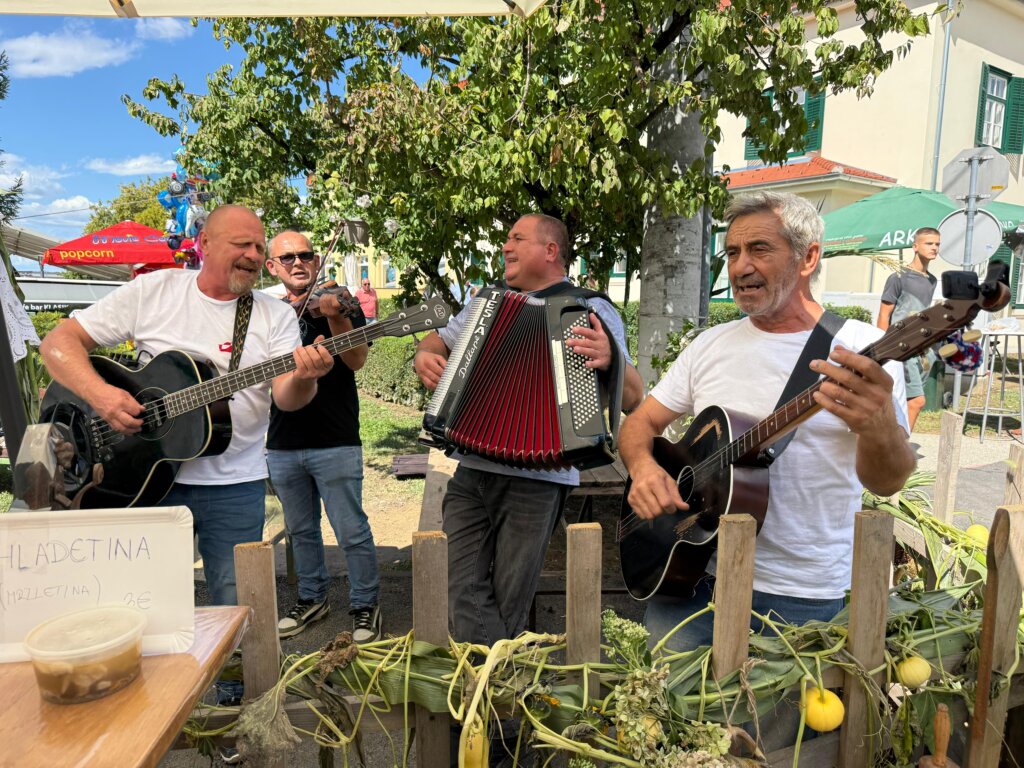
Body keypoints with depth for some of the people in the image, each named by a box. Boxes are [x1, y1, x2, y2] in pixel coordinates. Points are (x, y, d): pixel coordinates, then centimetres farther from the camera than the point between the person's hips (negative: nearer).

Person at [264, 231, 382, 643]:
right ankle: (312, 598, 35)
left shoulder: (340, 304, -1)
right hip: (282, 446, 5)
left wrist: (334, 316, -31)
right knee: (301, 530, 18)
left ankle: (365, 606, 16)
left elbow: (356, 359, -17)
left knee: (352, 532, -1)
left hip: (335, 443, -5)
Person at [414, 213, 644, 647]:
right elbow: (437, 340, 24)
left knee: (509, 605, 6)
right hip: (470, 471, 5)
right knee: (464, 594, 1)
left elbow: (632, 398, -7)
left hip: (536, 478, -4)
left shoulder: (592, 312, 0)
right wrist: (424, 357, 0)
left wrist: (609, 361, -29)